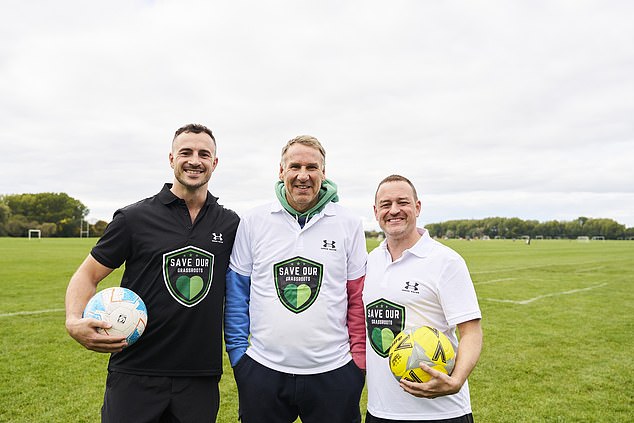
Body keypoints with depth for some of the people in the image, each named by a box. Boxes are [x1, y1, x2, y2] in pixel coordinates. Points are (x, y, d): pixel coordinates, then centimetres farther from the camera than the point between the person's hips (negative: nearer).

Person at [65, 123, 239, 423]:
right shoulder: (135, 217, -3)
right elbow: (87, 275, 2)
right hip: (135, 373, -2)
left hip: (201, 376, 2)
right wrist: (74, 321, -16)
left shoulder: (230, 224, 3)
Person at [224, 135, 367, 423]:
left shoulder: (349, 225, -1)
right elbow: (236, 292, 4)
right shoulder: (252, 222, -1)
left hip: (333, 372, 0)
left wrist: (360, 360, 1)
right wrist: (238, 353, 1)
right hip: (262, 370, 1)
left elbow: (359, 298, 3)